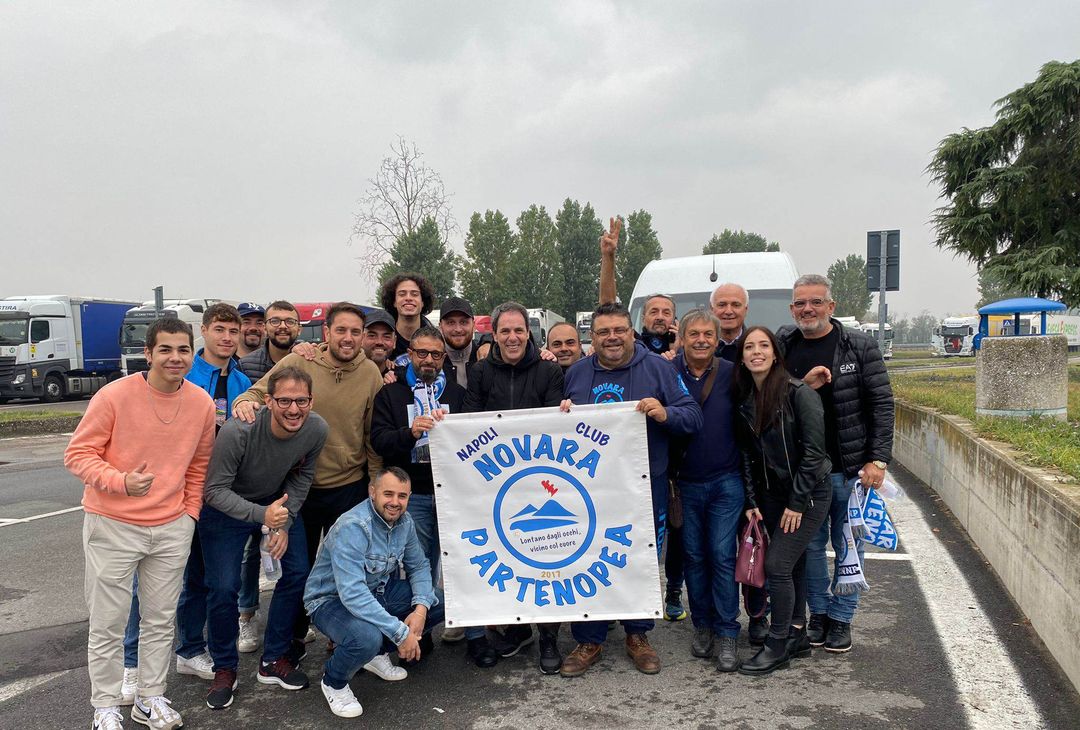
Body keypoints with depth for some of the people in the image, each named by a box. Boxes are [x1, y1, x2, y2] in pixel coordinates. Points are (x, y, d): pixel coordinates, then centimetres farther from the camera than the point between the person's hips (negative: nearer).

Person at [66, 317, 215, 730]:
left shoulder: (202, 403, -3)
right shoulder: (114, 396, -15)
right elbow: (78, 454, -11)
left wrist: (189, 514, 7)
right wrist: (121, 482, -26)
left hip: (172, 528, 4)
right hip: (112, 526, -3)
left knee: (161, 619, 14)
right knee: (108, 623, 8)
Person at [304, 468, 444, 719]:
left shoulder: (404, 521, -6)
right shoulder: (352, 527, -30)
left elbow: (418, 566, 4)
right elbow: (352, 594, -38)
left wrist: (421, 608, -17)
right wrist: (400, 632, -37)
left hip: (380, 591, 7)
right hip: (333, 600, -7)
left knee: (440, 603, -7)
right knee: (367, 638, -37)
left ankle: (377, 652, 11)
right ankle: (334, 682, -2)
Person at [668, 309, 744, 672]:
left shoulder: (732, 374, -3)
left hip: (725, 482, -1)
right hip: (685, 483, 1)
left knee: (722, 556, -1)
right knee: (694, 557, 10)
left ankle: (727, 634, 12)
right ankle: (702, 625, 26)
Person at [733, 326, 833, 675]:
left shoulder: (798, 392, -16)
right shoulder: (744, 398, 3)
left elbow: (814, 450, -17)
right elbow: (746, 453, 7)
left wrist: (797, 501, -15)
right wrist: (751, 501, 2)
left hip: (808, 492, -5)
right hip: (771, 493, 6)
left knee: (777, 565, -8)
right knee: (792, 563, 12)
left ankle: (778, 646, 6)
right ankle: (797, 635, 27)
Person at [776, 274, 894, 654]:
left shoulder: (860, 346, -4)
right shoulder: (783, 347, 2)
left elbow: (881, 404, -5)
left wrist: (878, 459, -11)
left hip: (851, 467, -2)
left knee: (848, 546, 9)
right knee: (811, 544, 12)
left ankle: (841, 618, 24)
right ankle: (819, 612, 28)